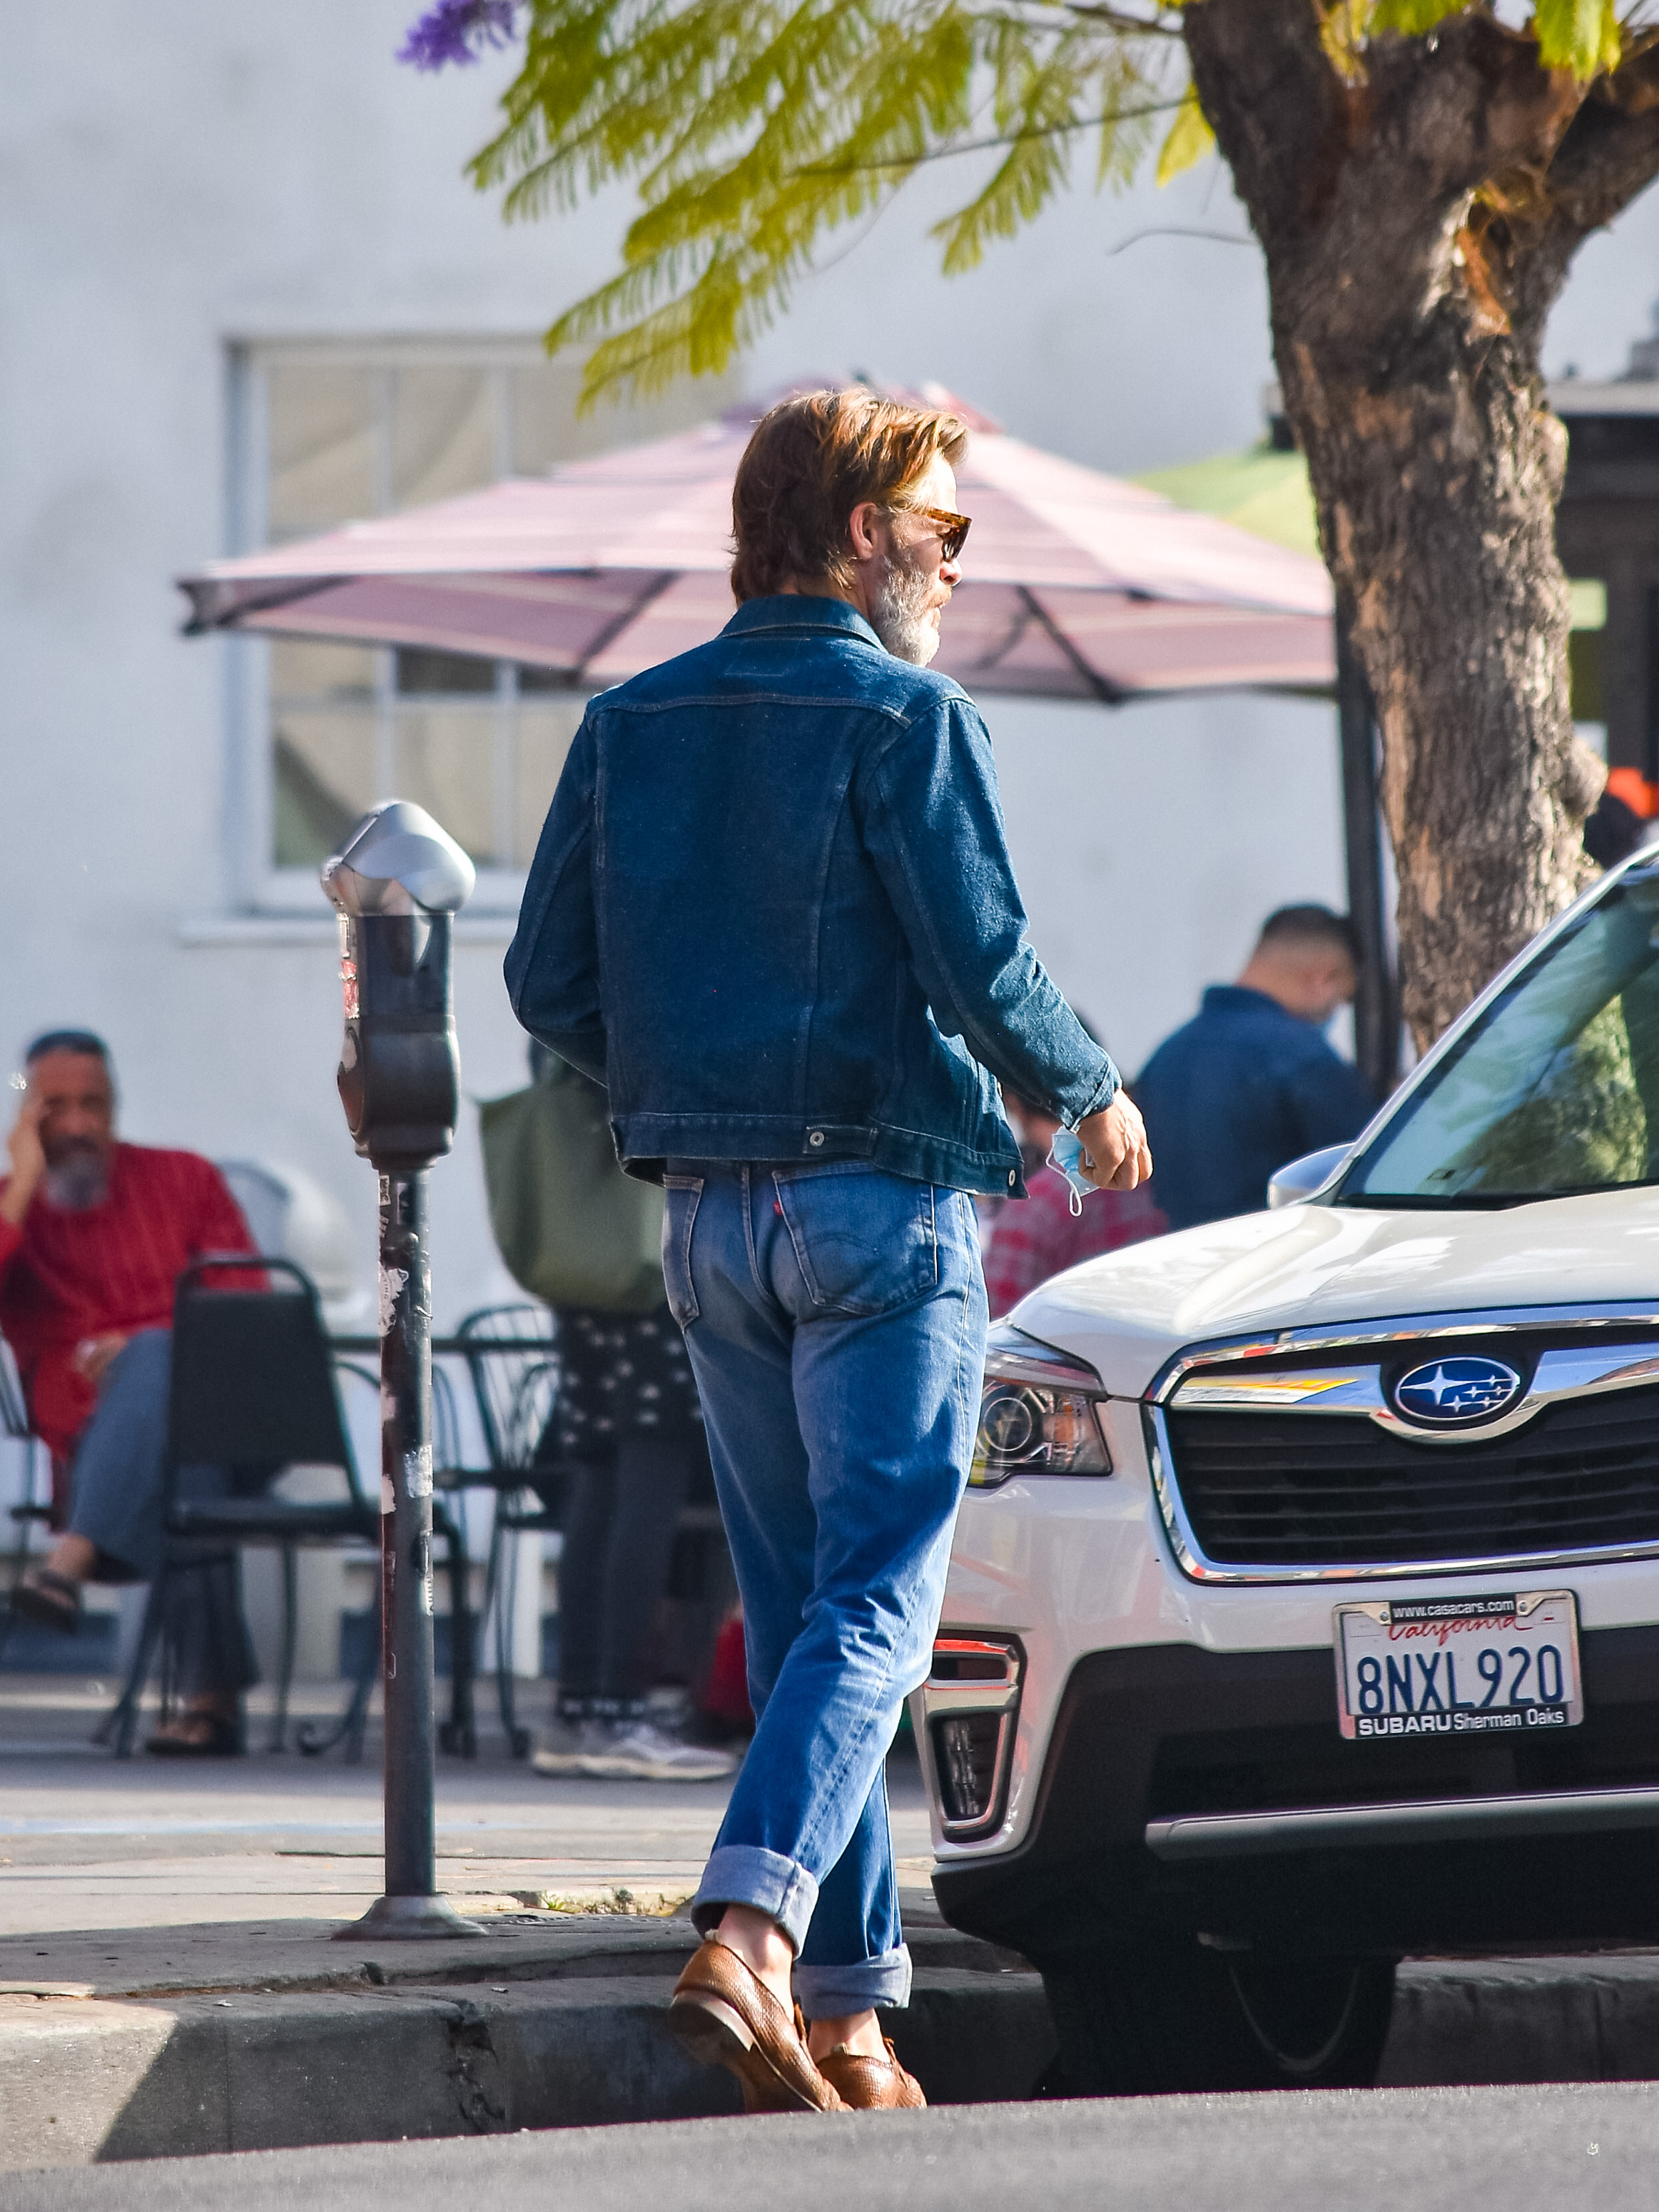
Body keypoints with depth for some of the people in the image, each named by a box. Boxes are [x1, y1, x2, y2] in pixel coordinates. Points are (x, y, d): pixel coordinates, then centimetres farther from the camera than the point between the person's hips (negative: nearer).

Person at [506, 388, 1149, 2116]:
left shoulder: (629, 726, 9)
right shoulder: (904, 721, -9)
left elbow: (549, 983, 9)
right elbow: (982, 967, -14)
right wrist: (1090, 1095, 4)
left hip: (707, 1213, 6)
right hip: (882, 1201, -6)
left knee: (794, 1602, 11)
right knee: (878, 1598, -7)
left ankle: (846, 2003, 10)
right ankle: (752, 1929, -26)